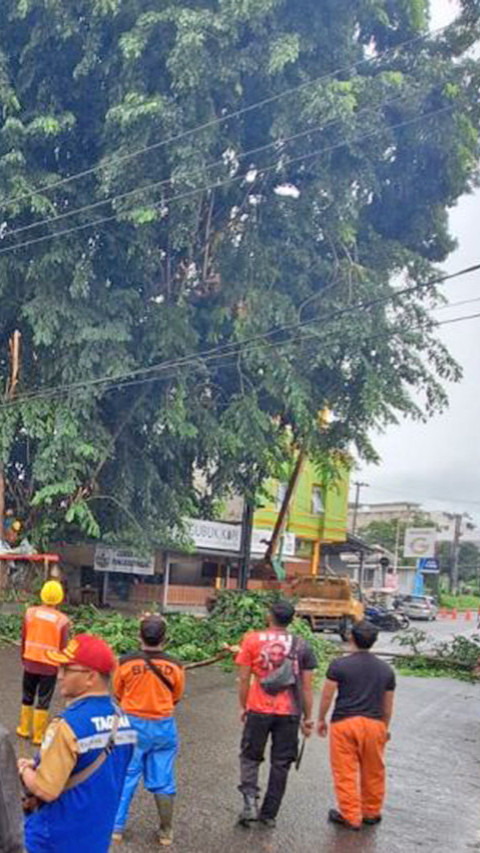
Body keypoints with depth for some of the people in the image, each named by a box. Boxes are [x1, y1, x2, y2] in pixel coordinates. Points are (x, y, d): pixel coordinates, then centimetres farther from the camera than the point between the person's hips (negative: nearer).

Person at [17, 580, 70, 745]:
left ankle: (24, 730, 31)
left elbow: (23, 638, 2)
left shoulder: (31, 612, -6)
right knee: (43, 702, 9)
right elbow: (63, 646, -7)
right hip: (50, 666, -2)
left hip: (30, 663, 3)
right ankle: (38, 736, 15)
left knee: (27, 698, 21)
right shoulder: (62, 620, -13)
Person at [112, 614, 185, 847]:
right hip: (164, 728, 1)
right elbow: (176, 699, 6)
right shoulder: (175, 666, -8)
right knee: (163, 782, 12)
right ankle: (166, 832, 22)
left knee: (125, 778, 13)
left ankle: (116, 827, 21)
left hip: (133, 725, -1)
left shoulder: (126, 662, -12)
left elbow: (118, 694, 2)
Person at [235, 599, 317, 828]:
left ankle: (250, 801, -2)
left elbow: (244, 679, -2)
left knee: (250, 757, 16)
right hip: (289, 713, 1)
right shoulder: (301, 646, 0)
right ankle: (269, 814, 18)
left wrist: (243, 707, 11)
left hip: (259, 709, -1)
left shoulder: (252, 640, -4)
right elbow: (307, 687, 2)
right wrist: (308, 718, 10)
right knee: (281, 763, 12)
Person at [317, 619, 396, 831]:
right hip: (374, 723, 4)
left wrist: (321, 719, 11)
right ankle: (371, 813, 29)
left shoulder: (339, 665, -5)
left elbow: (327, 696, -2)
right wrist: (385, 728, 26)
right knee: (373, 772, 17)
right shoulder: (386, 669, 7)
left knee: (345, 773, 6)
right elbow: (388, 705, 14)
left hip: (344, 722, -4)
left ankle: (351, 817, 11)